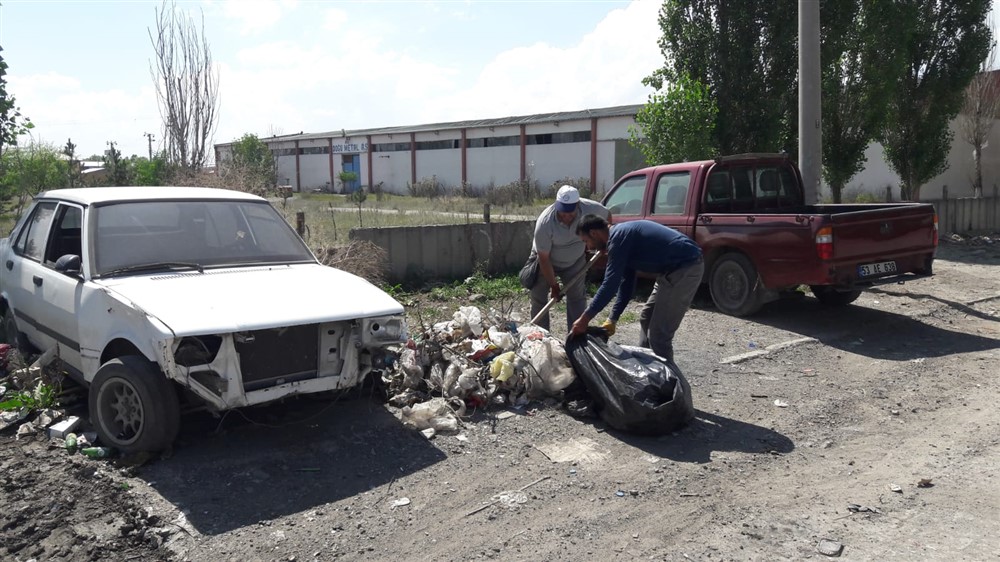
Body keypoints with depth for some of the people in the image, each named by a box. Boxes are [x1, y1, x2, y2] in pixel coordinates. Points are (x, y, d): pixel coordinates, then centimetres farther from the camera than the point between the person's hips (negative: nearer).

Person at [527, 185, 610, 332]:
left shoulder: (590, 208, -28)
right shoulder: (545, 223, -36)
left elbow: (607, 216, -3)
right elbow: (544, 259, -27)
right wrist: (553, 285, -23)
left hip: (575, 261, 3)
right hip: (546, 260, -3)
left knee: (578, 298, 4)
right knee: (539, 298, -4)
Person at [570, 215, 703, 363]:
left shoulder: (618, 237, -14)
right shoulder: (622, 235, 16)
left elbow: (610, 283, -19)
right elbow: (626, 283, 18)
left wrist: (585, 319, -14)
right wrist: (612, 320, 14)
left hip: (685, 268, -11)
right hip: (677, 268, 11)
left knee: (659, 333, -8)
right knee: (646, 320, 20)